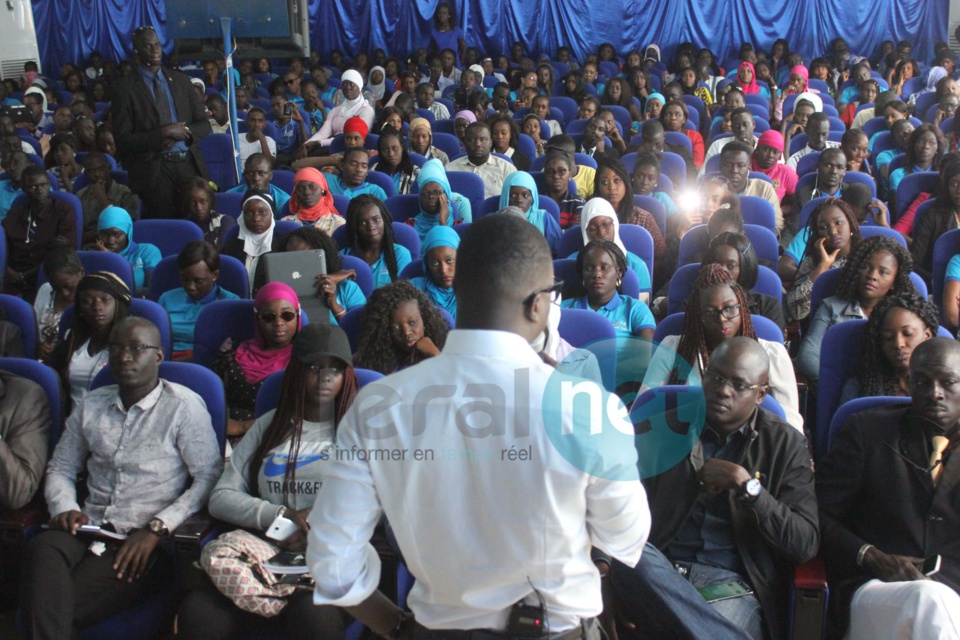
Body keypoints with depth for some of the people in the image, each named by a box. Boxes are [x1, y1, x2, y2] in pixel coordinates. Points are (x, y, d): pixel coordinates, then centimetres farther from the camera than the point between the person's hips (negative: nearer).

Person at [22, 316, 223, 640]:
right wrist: (65, 508, -1)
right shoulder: (91, 406, 17)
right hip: (89, 529, 5)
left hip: (145, 542, -5)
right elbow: (60, 469, 21)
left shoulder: (183, 406, 0)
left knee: (55, 604, -28)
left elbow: (209, 477, -5)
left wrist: (156, 528, -13)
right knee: (42, 549, -31)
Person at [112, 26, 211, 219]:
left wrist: (183, 132, -7)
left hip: (189, 164, 3)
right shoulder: (125, 87, 1)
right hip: (153, 169, -3)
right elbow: (123, 139, -5)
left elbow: (204, 124, 14)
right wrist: (163, 133, -14)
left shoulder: (180, 80, 14)